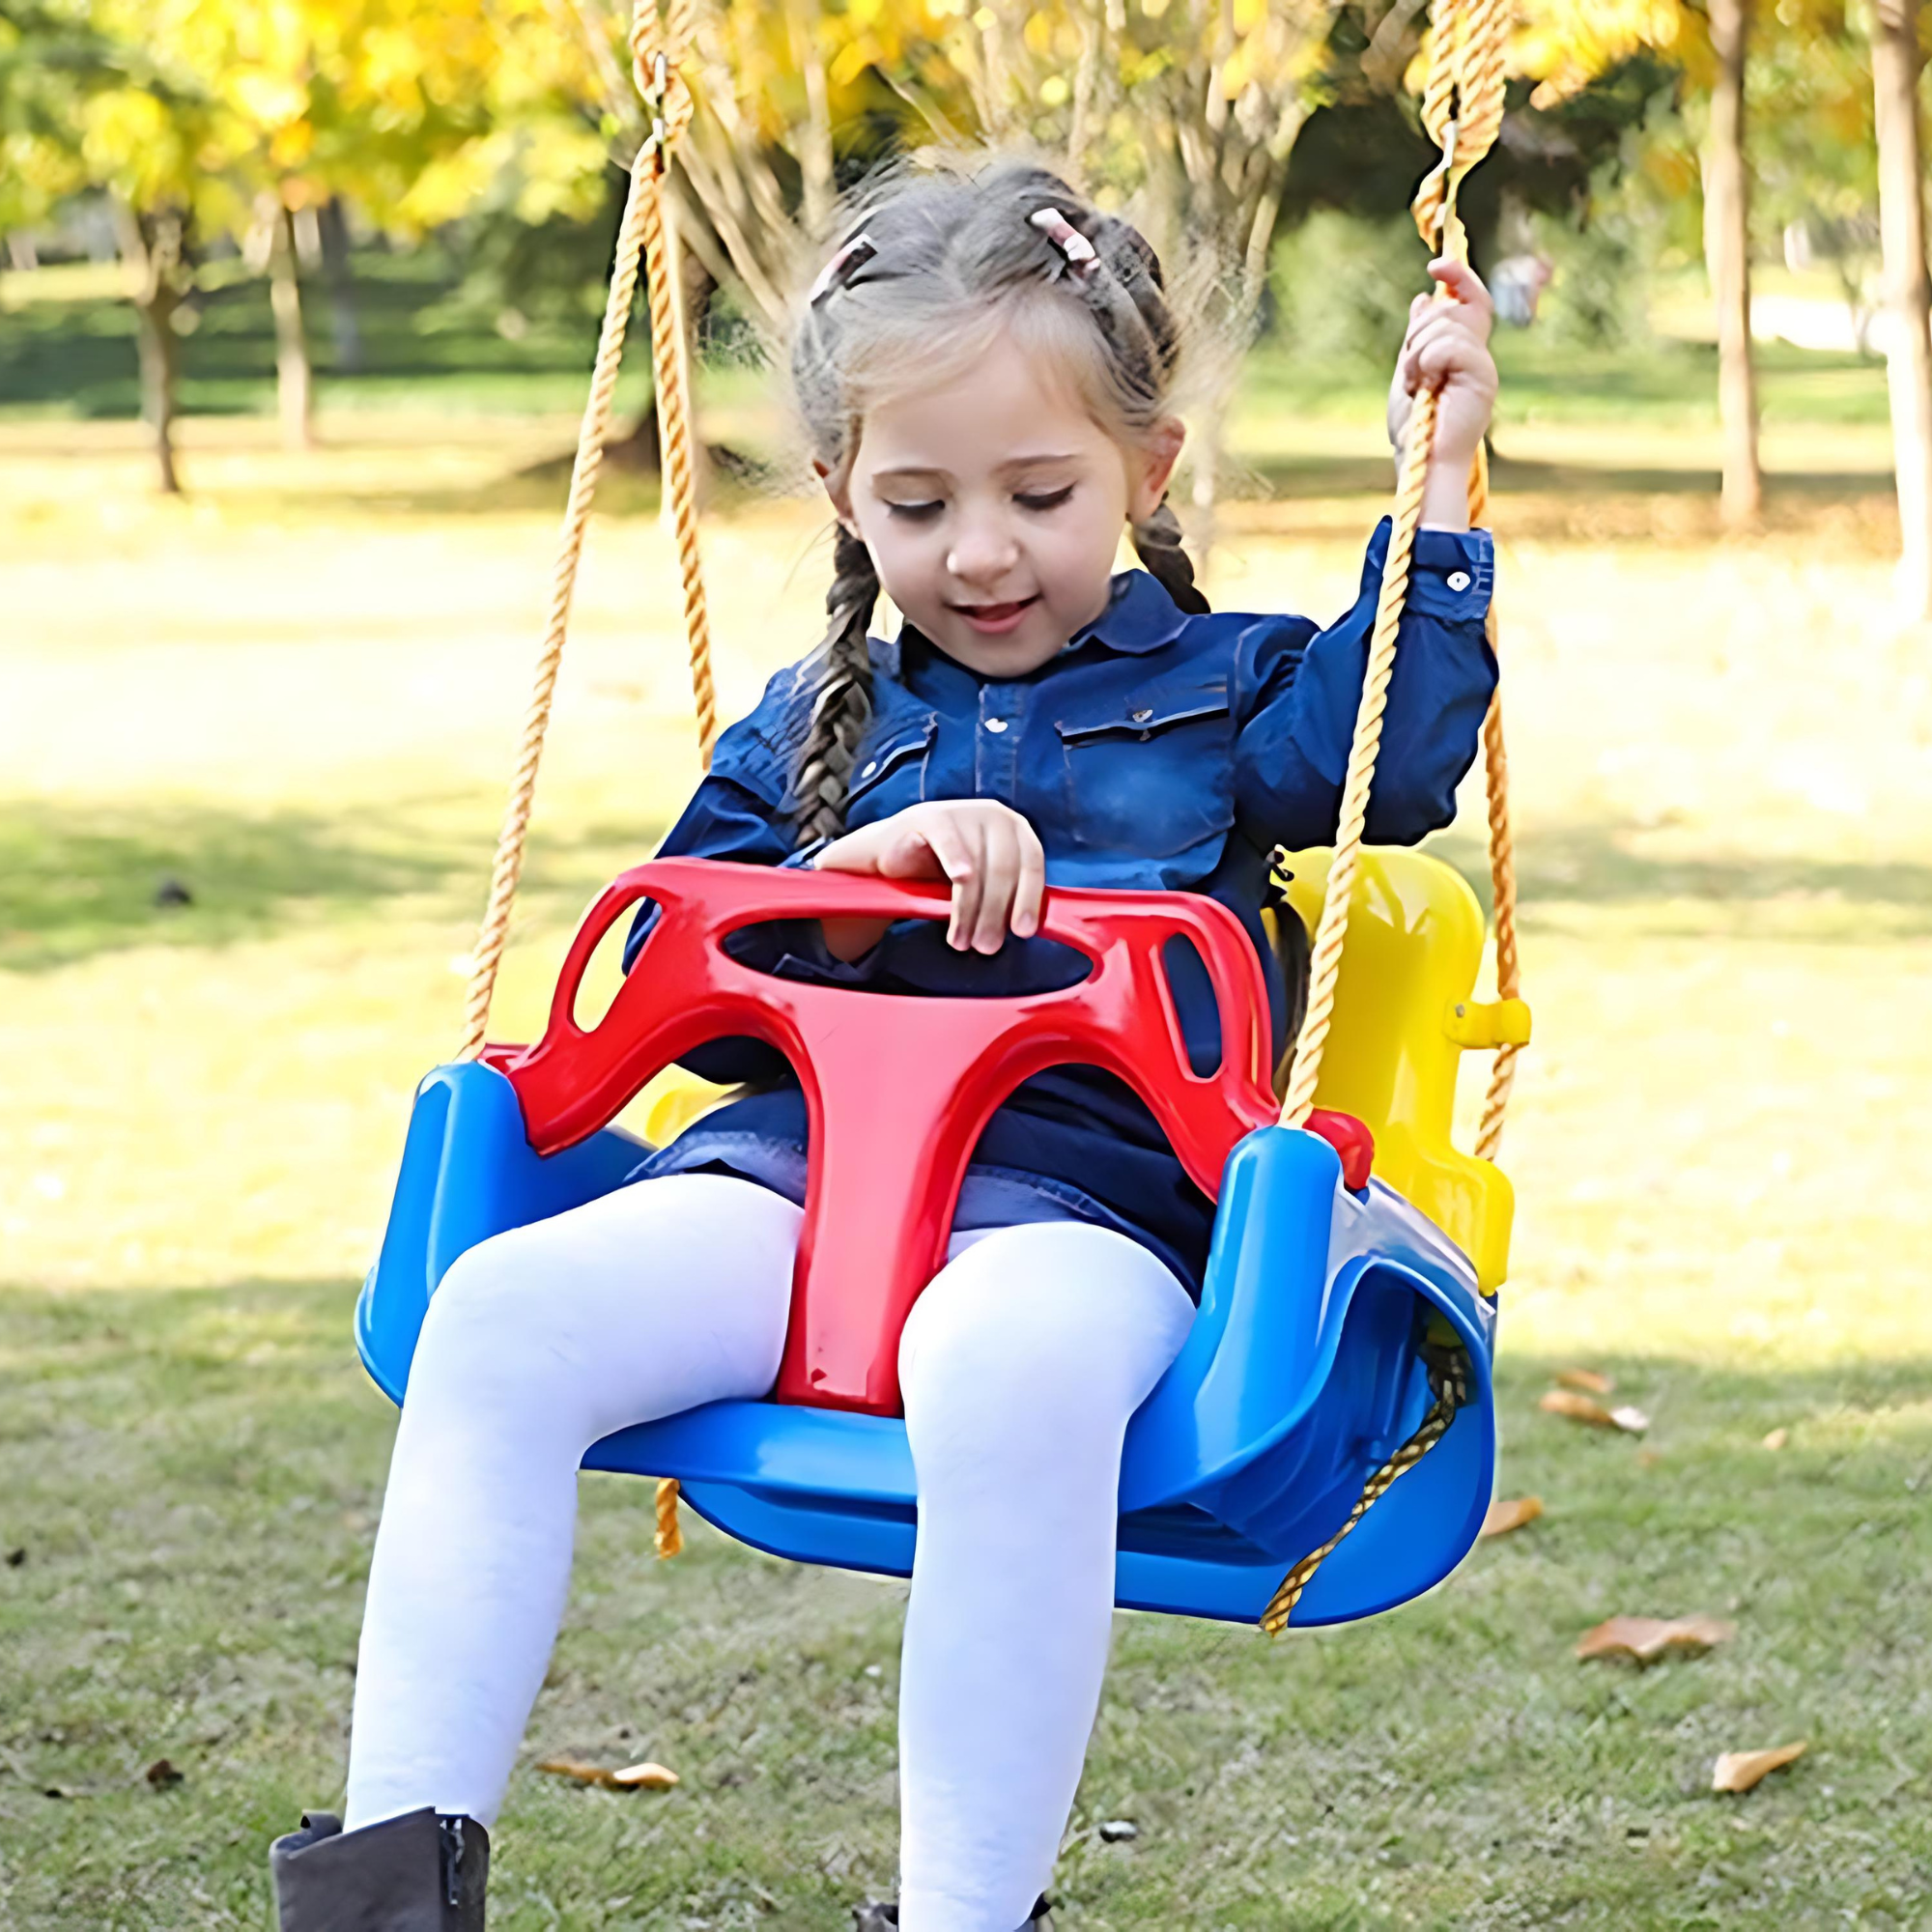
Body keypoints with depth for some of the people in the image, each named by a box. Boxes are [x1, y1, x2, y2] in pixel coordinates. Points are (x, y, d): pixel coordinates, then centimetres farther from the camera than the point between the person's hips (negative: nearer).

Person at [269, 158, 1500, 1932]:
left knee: (1009, 1367, -41)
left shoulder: (1219, 687, 18)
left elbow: (1396, 757, -1)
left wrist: (1438, 478, 0)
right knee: (504, 1310, -24)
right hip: (796, 1163, 4)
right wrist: (849, 876, 0)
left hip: (1085, 1195, -4)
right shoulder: (814, 727, 24)